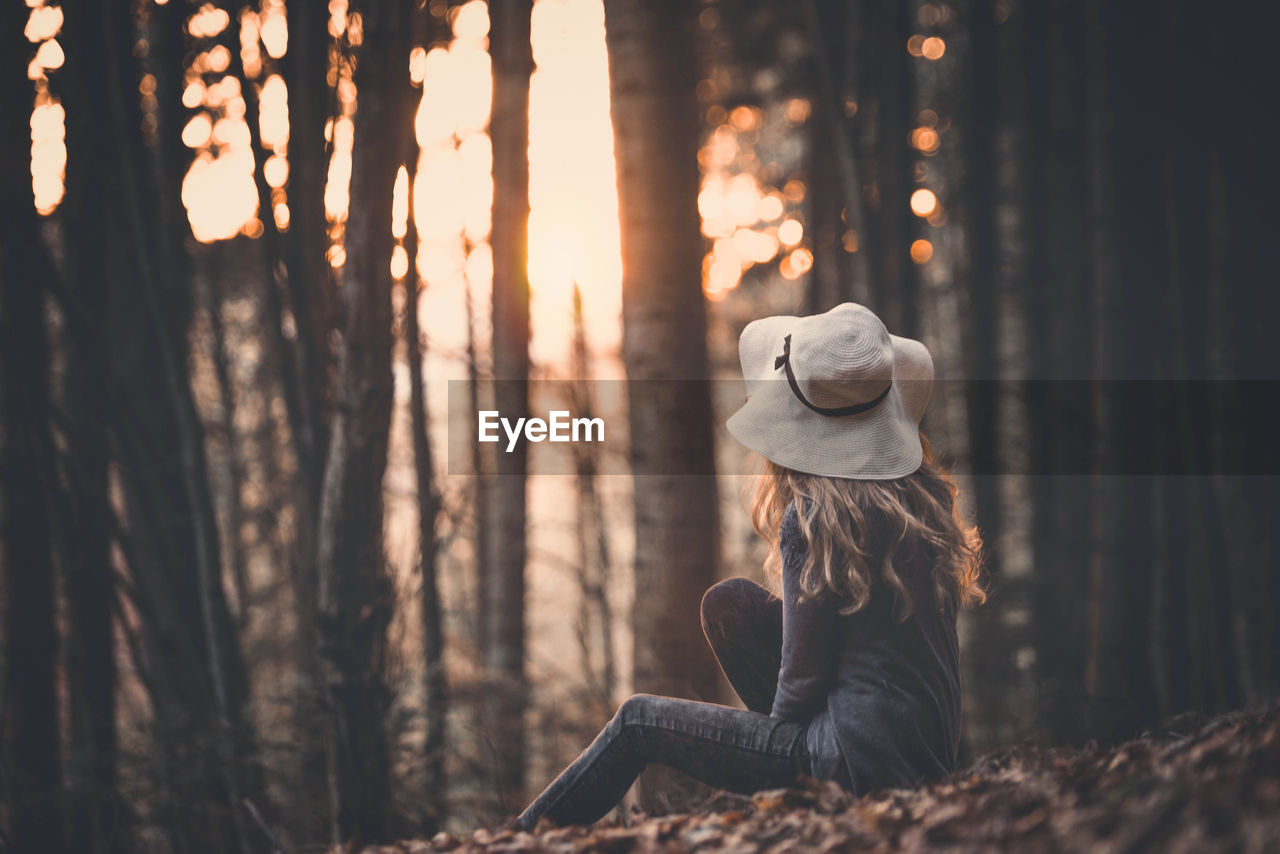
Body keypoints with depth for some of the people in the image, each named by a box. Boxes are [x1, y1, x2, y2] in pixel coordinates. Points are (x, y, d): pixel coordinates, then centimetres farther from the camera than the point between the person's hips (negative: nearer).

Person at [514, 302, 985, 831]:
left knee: (639, 721, 8)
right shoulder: (924, 492, 3)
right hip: (931, 743, 8)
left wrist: (780, 729, 5)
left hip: (866, 760, -8)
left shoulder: (814, 516, -19)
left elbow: (803, 673, -10)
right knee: (730, 601, 16)